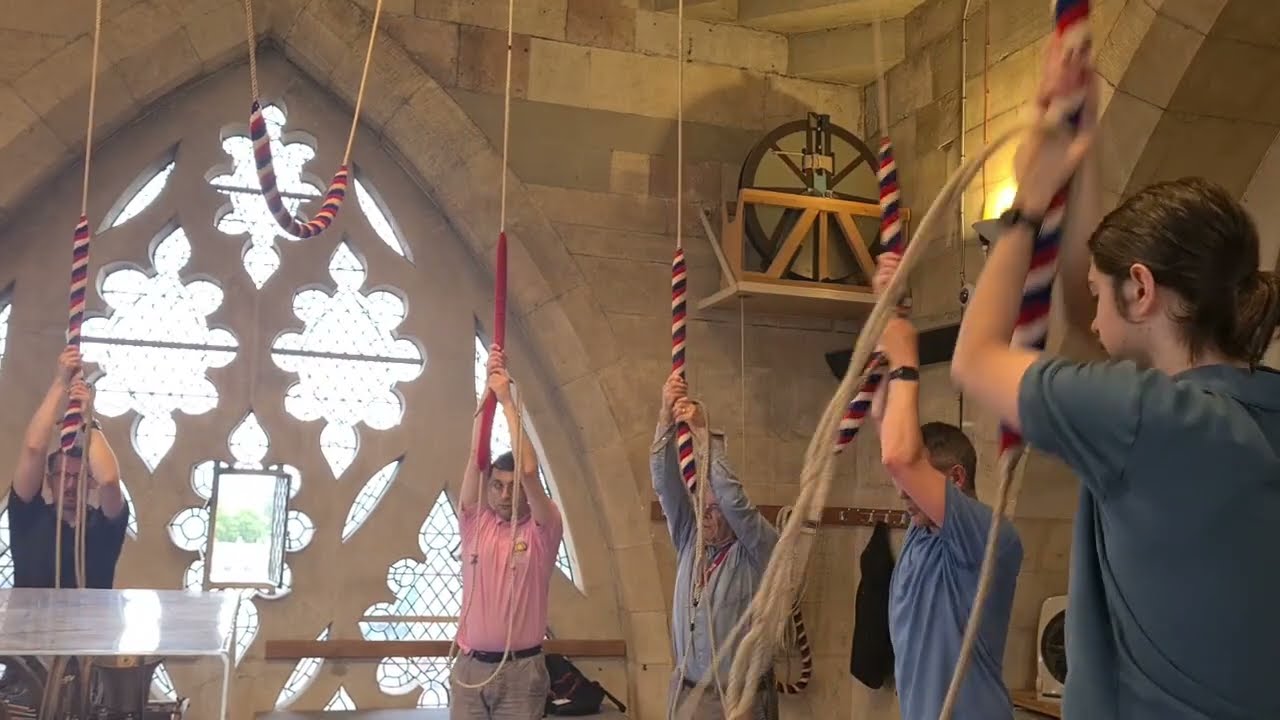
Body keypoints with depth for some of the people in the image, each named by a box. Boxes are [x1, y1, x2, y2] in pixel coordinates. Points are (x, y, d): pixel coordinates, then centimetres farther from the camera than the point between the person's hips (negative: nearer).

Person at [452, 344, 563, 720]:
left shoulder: (542, 530, -2)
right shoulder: (475, 523, 5)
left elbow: (530, 470, -17)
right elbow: (475, 458, -3)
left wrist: (507, 400, -13)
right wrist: (488, 390, -6)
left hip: (521, 669, -2)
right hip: (470, 667, 3)